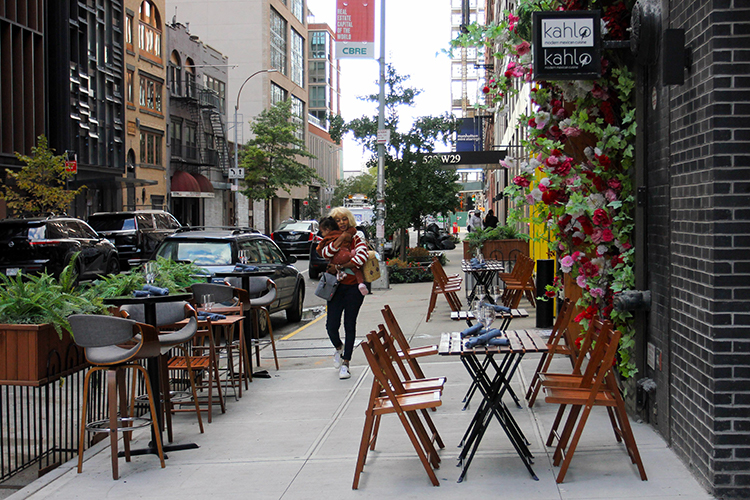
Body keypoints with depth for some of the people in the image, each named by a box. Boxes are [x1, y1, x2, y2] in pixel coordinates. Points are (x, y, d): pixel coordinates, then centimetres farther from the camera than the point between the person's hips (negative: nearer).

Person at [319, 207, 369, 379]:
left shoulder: (356, 238, 1)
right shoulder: (331, 240, 10)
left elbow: (362, 258, -16)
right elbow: (325, 254, -10)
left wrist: (339, 268, -14)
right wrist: (340, 239, -18)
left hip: (353, 287, -2)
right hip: (336, 286, 2)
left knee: (350, 325, -2)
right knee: (331, 325, -5)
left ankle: (345, 363, 6)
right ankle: (339, 348, 28)